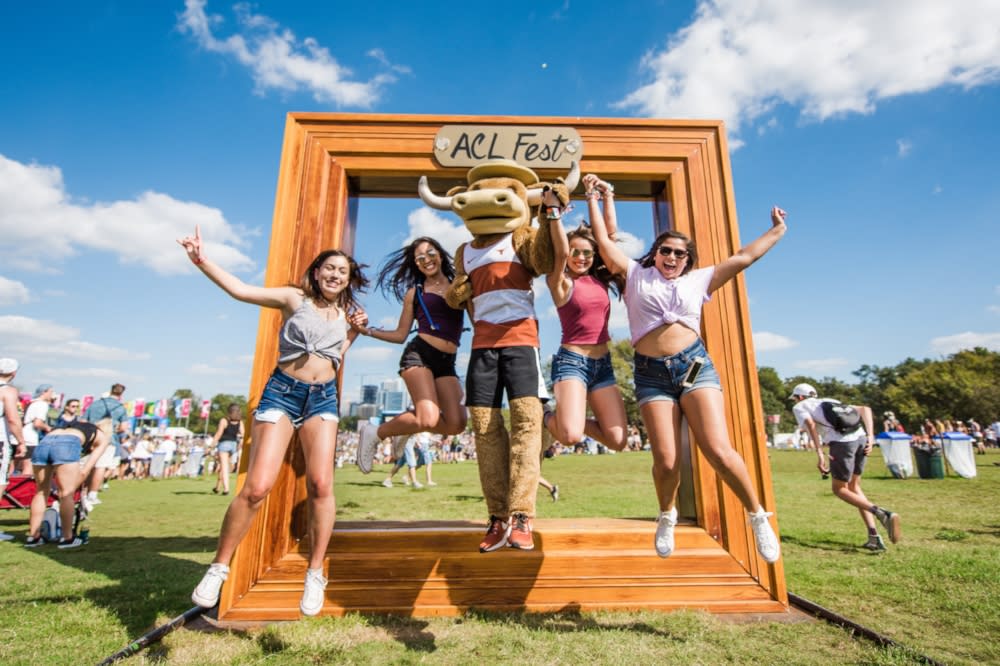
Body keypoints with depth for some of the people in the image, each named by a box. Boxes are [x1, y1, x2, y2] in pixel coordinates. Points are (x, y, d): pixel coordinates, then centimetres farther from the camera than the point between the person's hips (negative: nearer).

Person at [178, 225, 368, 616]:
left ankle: (315, 574, 5)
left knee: (321, 485, -10)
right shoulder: (294, 298, 3)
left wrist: (354, 332, 5)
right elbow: (240, 290, -9)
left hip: (323, 397, 3)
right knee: (257, 487, -8)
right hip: (282, 392, -3)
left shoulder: (345, 315, 13)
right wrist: (202, 262, -21)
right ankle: (219, 567, 14)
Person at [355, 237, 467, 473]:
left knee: (456, 424, -14)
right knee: (429, 420, -23)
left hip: (447, 363, 3)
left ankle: (413, 420, 16)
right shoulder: (414, 292, 12)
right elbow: (400, 334, 12)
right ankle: (375, 433, 3)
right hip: (419, 354, -3)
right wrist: (366, 330, 2)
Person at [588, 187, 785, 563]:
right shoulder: (636, 275, 14)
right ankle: (667, 514, 26)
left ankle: (758, 516, 14)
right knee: (666, 461, -5)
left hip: (695, 364, 1)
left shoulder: (698, 280, 18)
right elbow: (604, 241, 13)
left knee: (719, 451, -11)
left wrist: (777, 230, 27)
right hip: (651, 373, -1)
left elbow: (744, 258, 23)